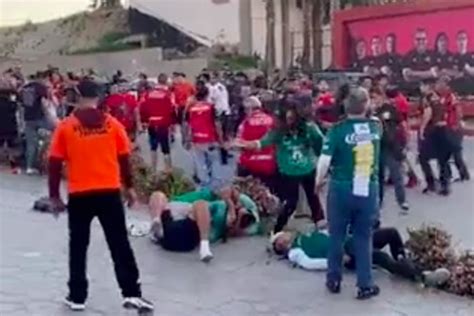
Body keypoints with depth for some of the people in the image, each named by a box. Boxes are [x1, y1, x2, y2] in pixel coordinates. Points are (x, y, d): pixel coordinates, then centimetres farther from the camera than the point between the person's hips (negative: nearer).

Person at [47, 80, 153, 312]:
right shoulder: (113, 124, 1)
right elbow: (124, 159, 4)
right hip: (109, 192, 1)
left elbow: (54, 164, -2)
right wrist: (129, 187, 15)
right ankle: (132, 294, 4)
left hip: (79, 195, 0)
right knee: (120, 245, 6)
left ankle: (77, 297, 19)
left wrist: (54, 196, 7)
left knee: (78, 247, 13)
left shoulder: (65, 126, -3)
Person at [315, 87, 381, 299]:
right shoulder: (376, 127, -2)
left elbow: (324, 161, -15)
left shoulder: (338, 129, -13)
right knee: (364, 237, 11)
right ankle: (365, 285, 15)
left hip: (342, 189, -2)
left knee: (336, 236, 13)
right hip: (369, 190, 2)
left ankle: (334, 280, 25)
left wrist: (319, 181, 0)